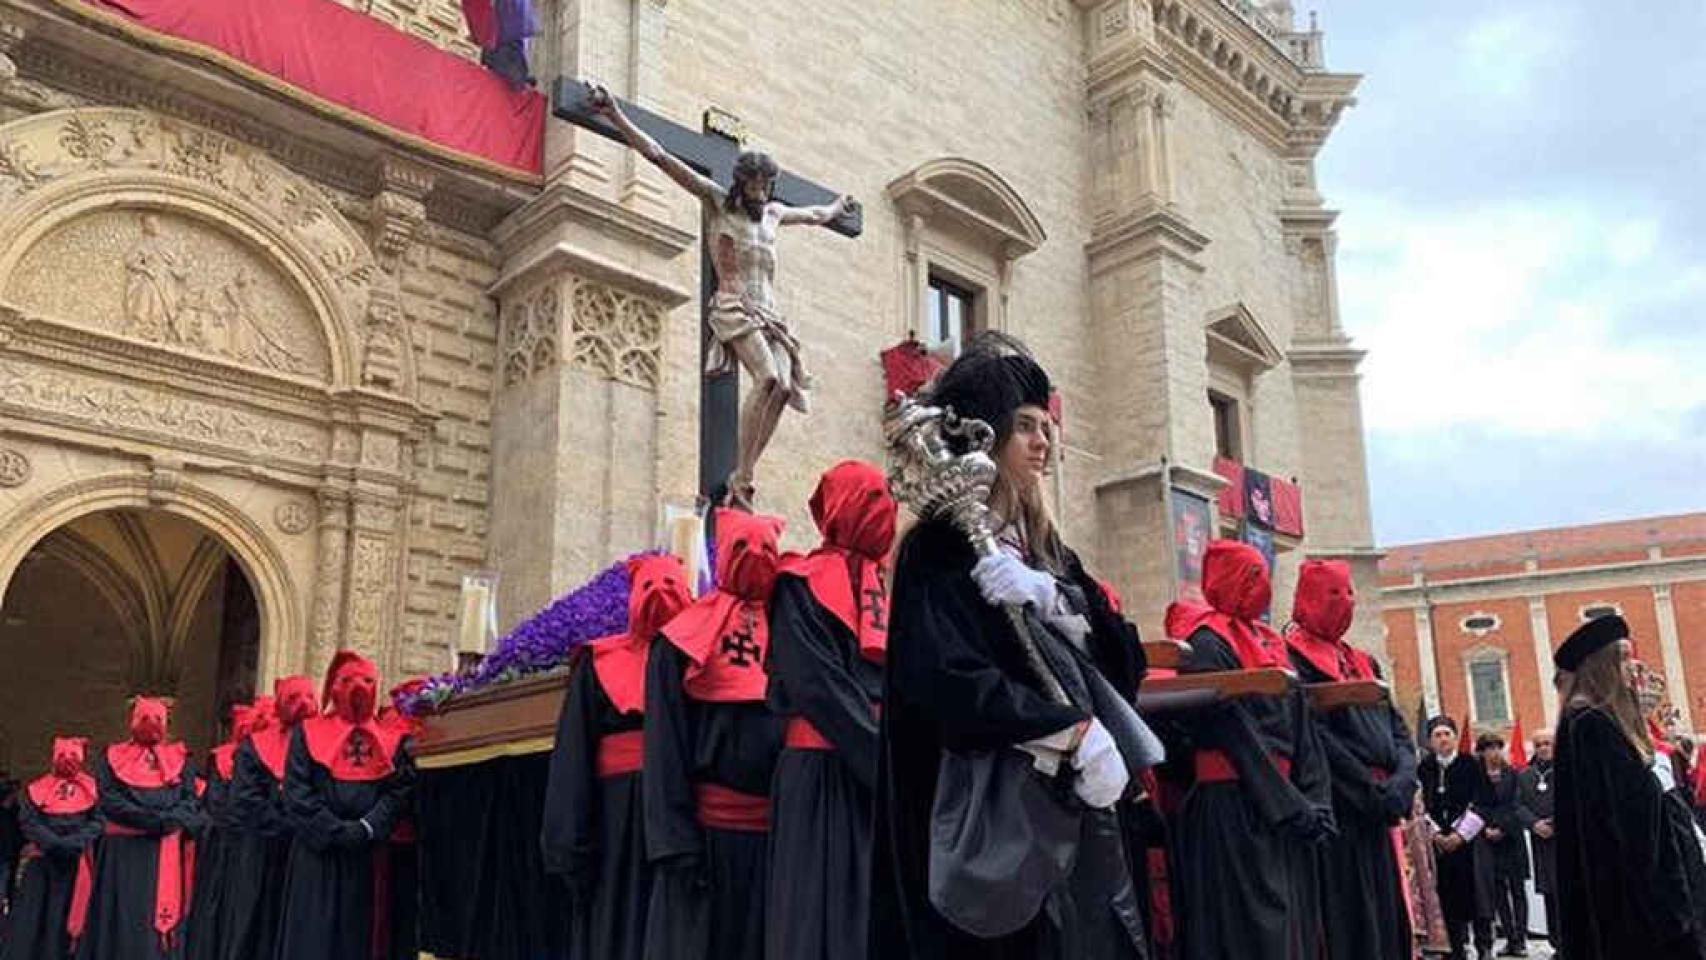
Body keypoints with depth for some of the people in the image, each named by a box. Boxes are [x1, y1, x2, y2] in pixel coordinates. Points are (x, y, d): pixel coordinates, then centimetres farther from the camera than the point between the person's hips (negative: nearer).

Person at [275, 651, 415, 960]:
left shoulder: (392, 740, 11)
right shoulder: (308, 733, 8)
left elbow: (399, 792, 0)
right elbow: (297, 793, -2)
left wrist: (366, 829, -16)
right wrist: (337, 831, -13)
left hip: (369, 859, 2)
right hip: (316, 858, -1)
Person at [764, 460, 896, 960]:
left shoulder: (883, 585, 19)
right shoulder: (804, 586, -3)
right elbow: (820, 688, -15)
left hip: (884, 776, 7)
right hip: (829, 775, -7)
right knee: (831, 915, -4)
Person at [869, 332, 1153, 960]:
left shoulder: (1048, 554, 15)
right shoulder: (943, 551, -7)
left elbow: (1123, 662, 5)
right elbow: (947, 681, -20)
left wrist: (1053, 601, -12)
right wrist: (1075, 730, -17)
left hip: (1073, 812, 7)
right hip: (994, 818, -7)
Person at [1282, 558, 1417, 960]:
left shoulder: (1362, 663, 20)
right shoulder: (1292, 658, -5)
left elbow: (1398, 730, 14)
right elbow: (1315, 738, -14)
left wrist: (1402, 782, -5)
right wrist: (1373, 790, -14)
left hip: (1379, 814, 7)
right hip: (1337, 812, -7)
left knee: (1388, 919, 8)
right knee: (1348, 925, -7)